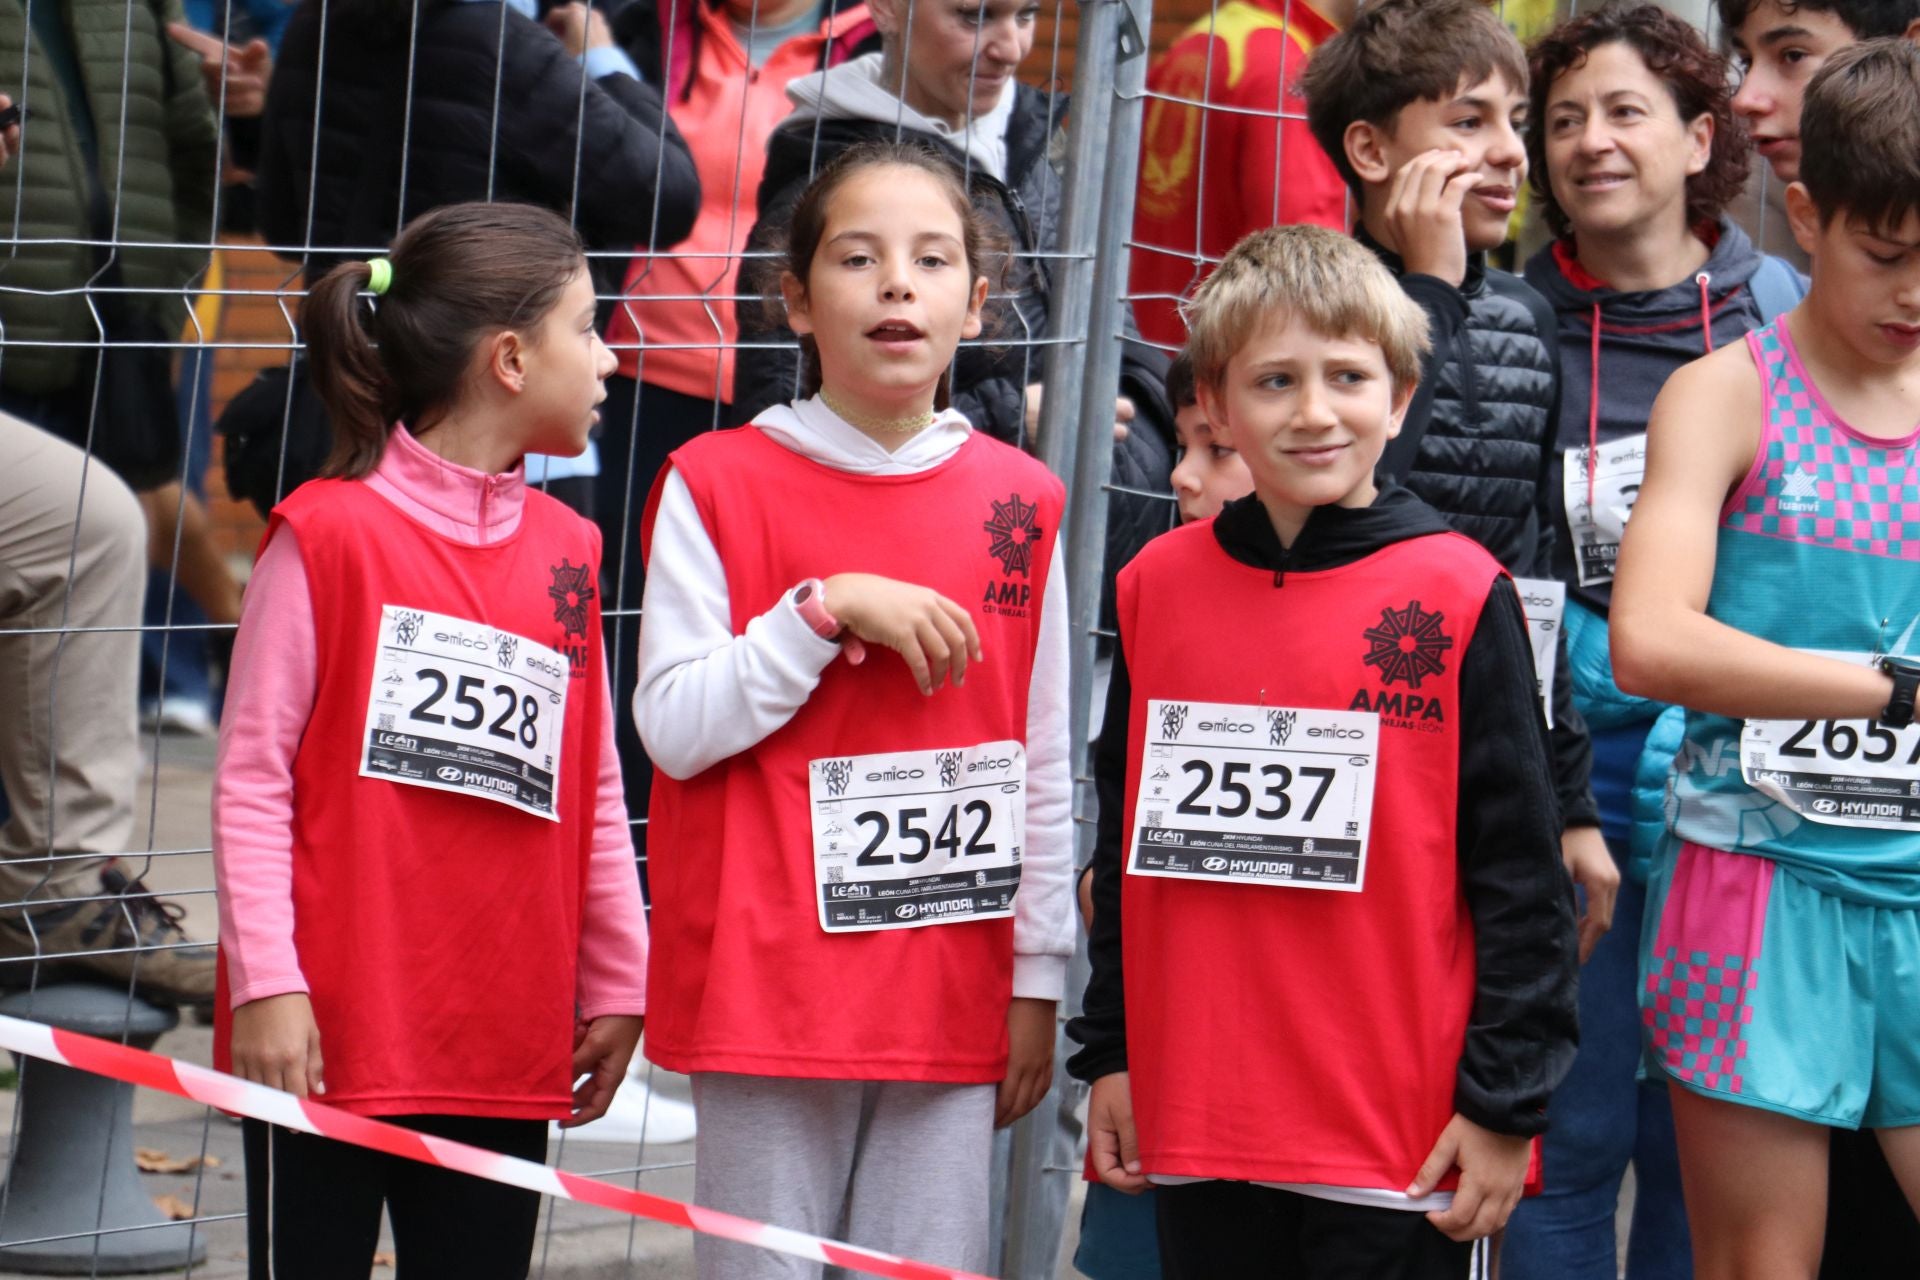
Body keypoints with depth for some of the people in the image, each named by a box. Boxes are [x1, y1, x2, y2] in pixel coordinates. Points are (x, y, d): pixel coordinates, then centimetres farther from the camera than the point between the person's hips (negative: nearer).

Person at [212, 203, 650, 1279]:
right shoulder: (328, 534, -7)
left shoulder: (566, 548, 9)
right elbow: (252, 777, -7)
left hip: (508, 1048, 5)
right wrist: (267, 984, -12)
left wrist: (616, 982, 14)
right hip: (329, 1035, -5)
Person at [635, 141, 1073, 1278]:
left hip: (953, 997, 2)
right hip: (770, 986, -2)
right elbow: (672, 727, -7)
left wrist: (1038, 979, 8)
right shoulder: (719, 485, -1)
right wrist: (831, 609, -15)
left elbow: (1045, 768, 10)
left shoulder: (1021, 503, 7)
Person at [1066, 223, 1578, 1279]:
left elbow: (1519, 872, -3)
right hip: (1197, 1121, 4)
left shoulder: (1458, 596, -4)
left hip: (1403, 1137, -4)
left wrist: (1505, 1101, -6)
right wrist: (1110, 1055, 14)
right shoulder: (1158, 586, 6)